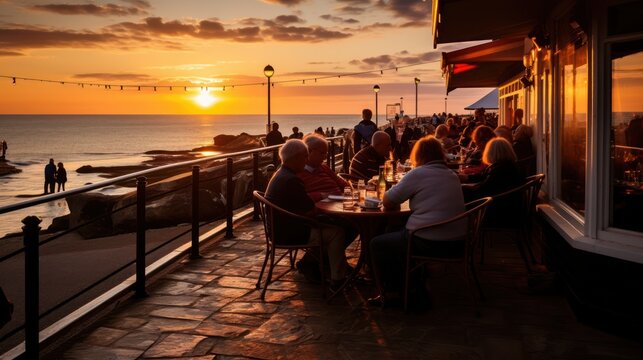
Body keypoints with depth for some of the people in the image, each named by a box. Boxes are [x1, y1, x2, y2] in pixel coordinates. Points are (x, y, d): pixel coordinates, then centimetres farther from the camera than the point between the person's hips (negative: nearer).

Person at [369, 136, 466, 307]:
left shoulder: (418, 174, -9)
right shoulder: (452, 175, 12)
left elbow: (388, 201, -6)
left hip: (431, 243, -8)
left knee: (377, 244, 11)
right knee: (399, 234, 33)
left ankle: (389, 295, 19)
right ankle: (417, 290, 36)